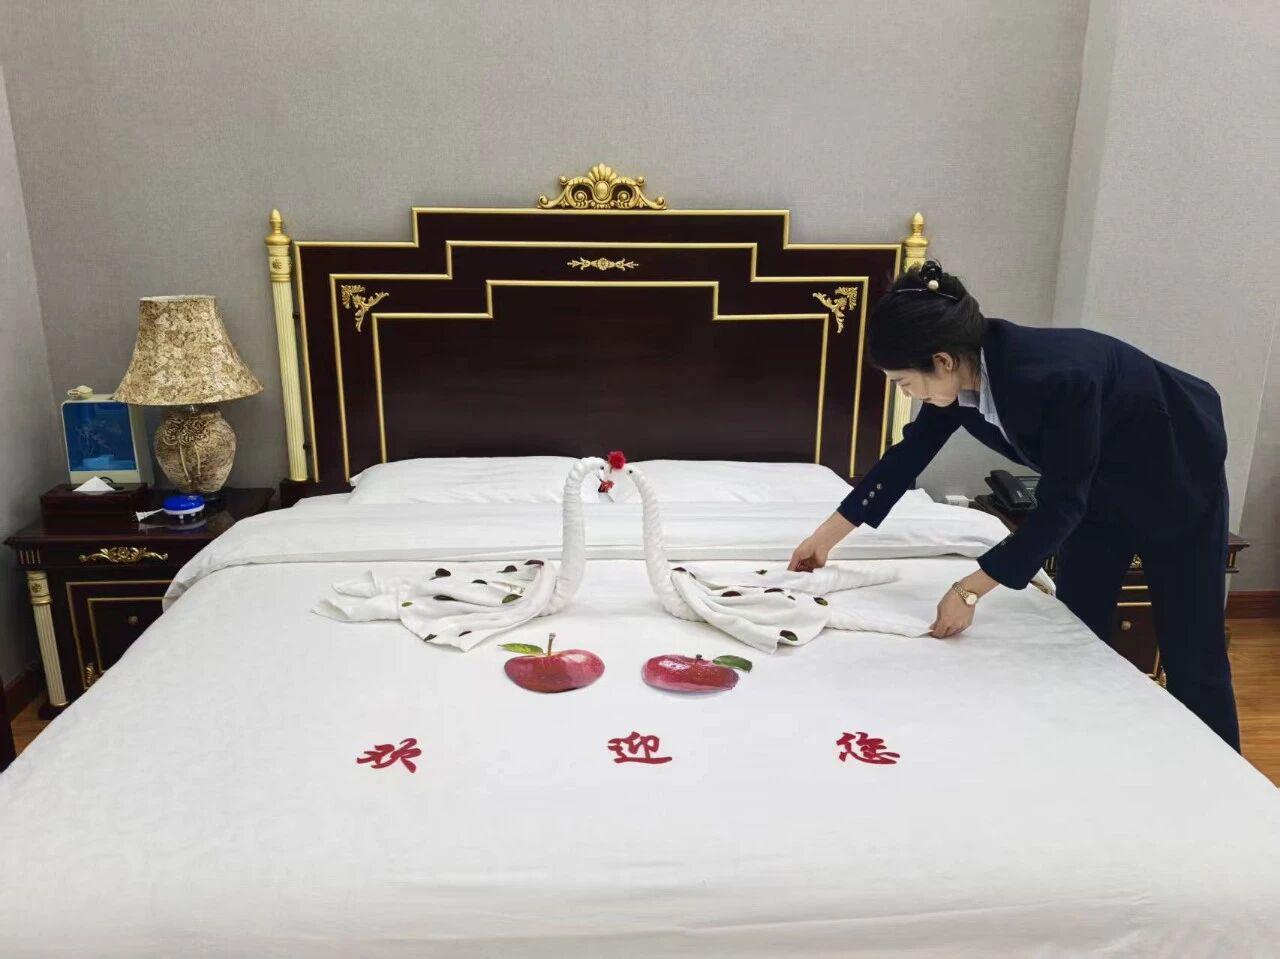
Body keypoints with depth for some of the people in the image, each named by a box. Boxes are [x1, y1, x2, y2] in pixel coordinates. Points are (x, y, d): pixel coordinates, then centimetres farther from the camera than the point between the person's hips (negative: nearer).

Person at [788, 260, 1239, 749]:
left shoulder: (1055, 377, -40)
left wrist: (970, 590, -30)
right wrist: (826, 536, -2)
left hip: (1176, 479, -6)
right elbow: (910, 454, -7)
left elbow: (1060, 505, -33)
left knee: (1190, 653, 3)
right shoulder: (964, 370, -19)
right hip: (1099, 488, 6)